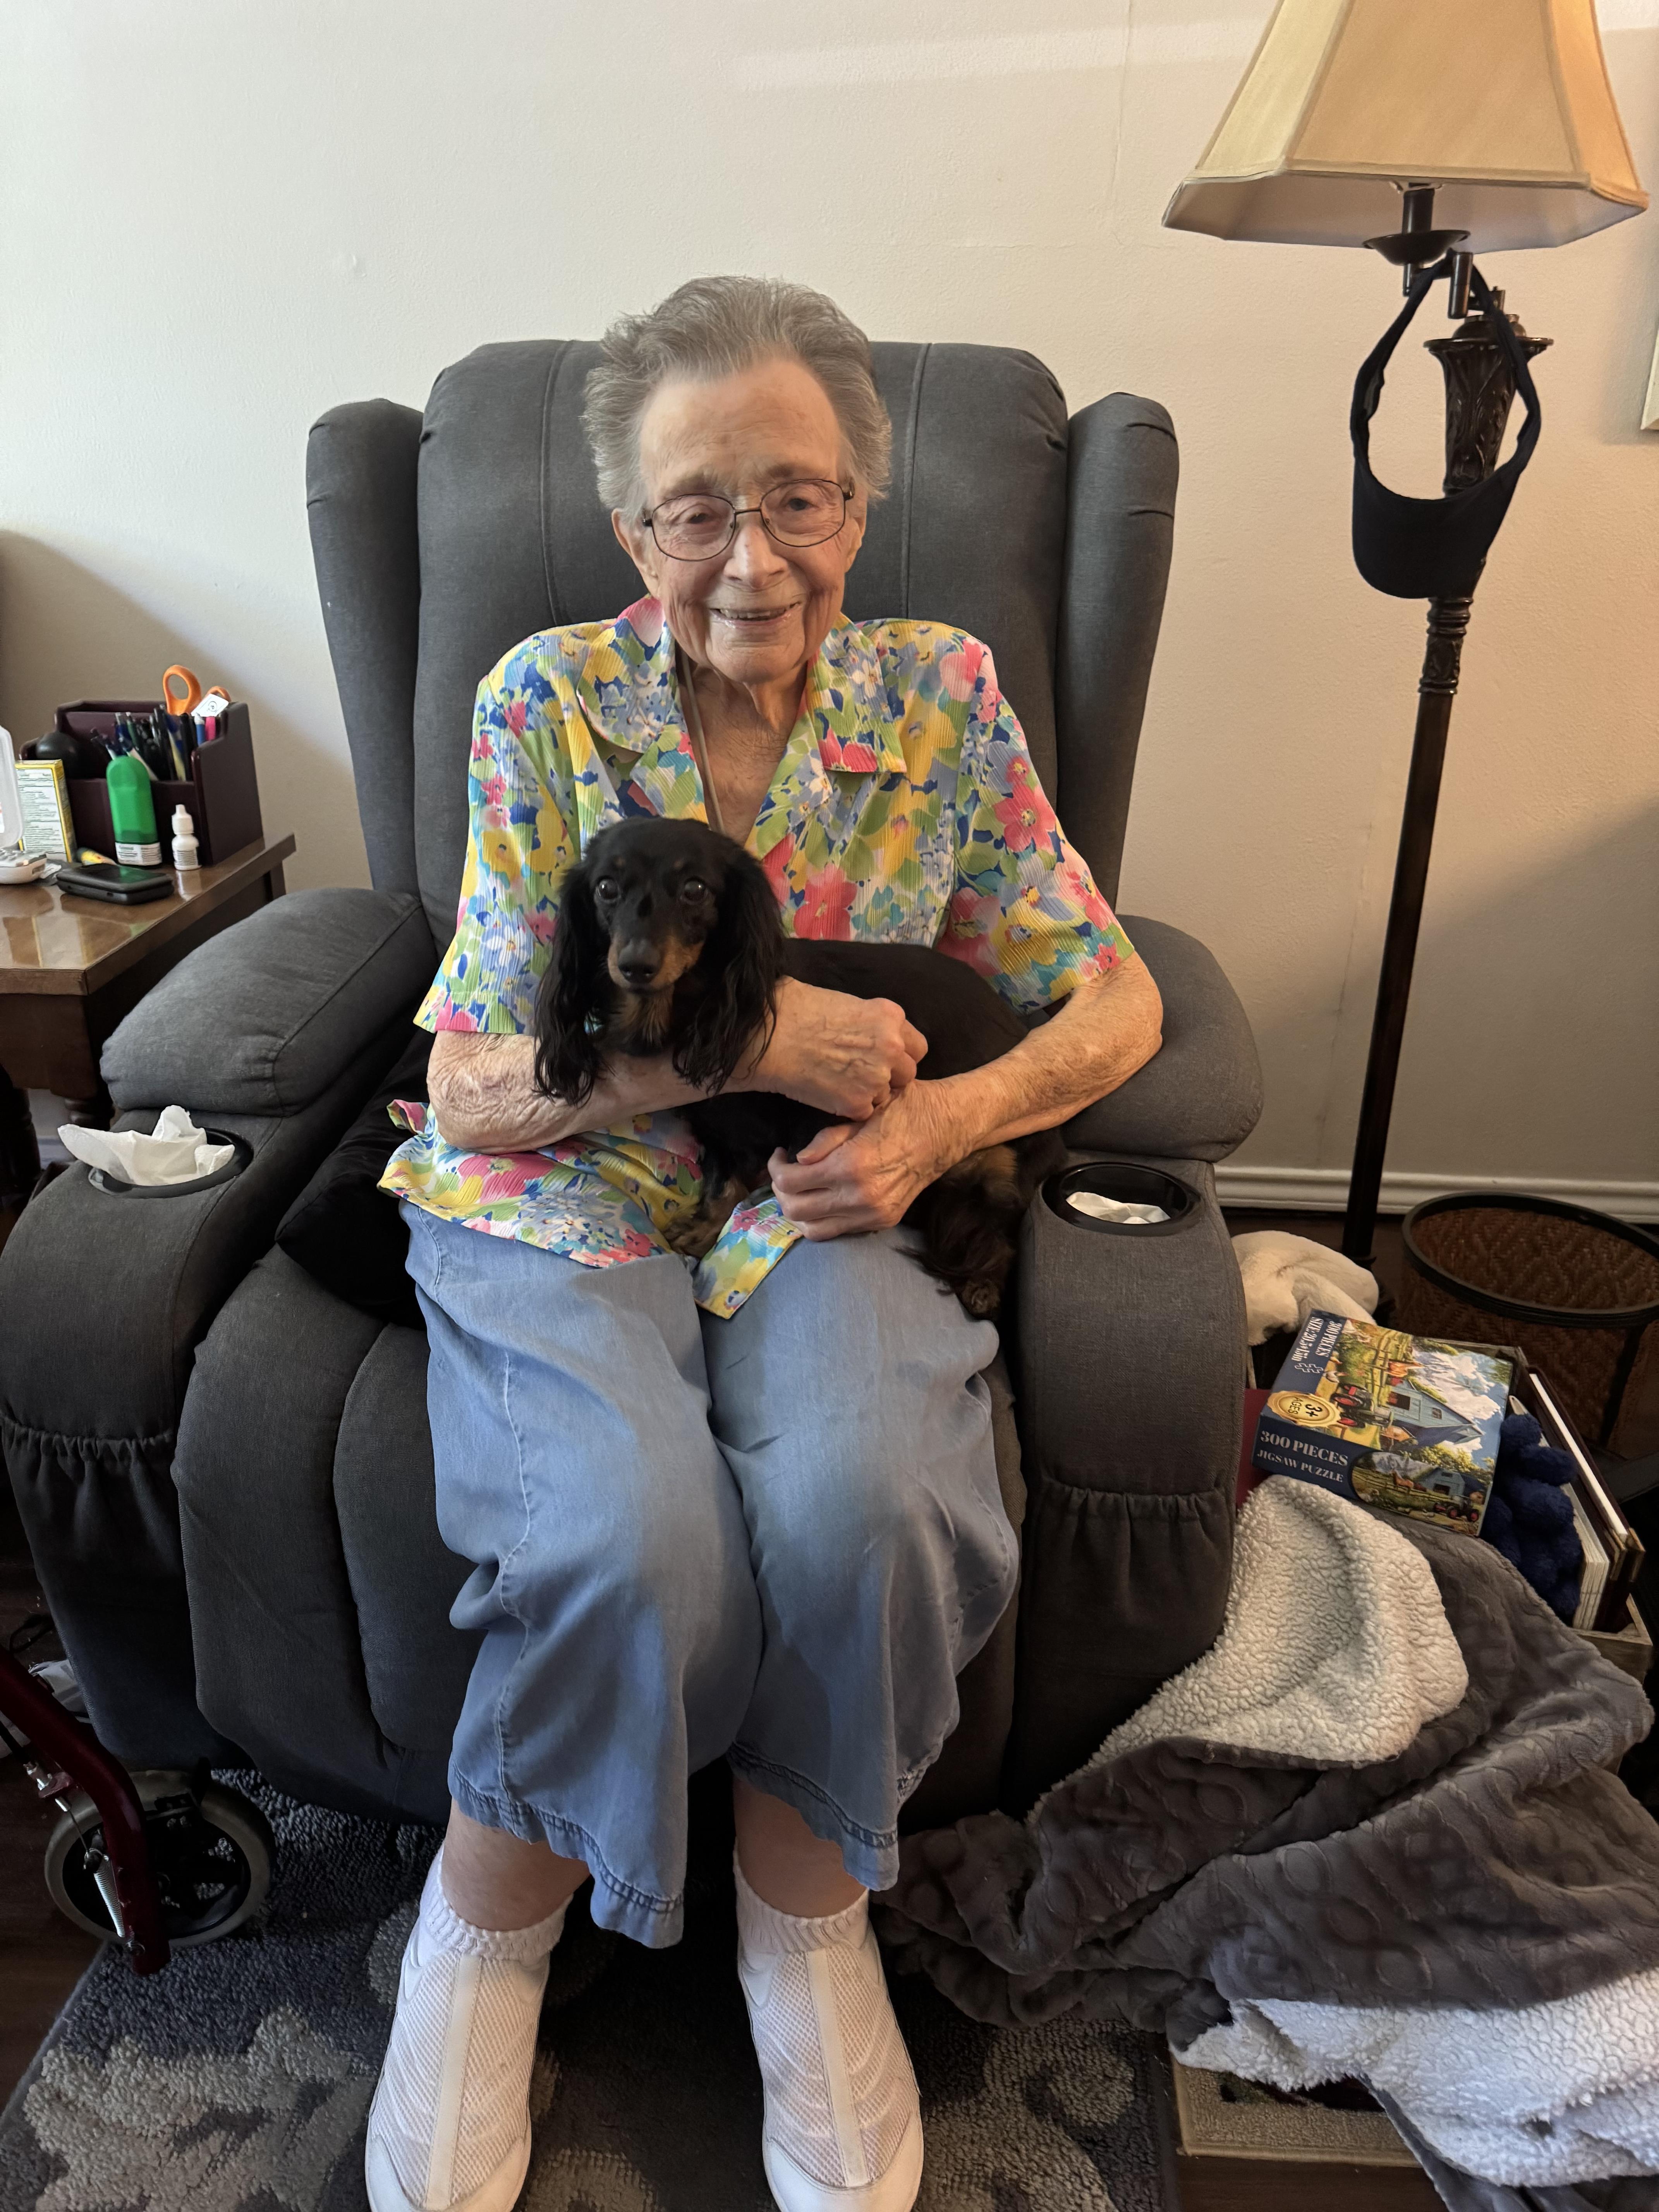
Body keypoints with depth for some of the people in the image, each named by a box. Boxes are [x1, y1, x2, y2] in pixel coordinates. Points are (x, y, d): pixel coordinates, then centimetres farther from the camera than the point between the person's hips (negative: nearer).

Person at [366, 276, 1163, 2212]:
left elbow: (1115, 999, 5)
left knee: (866, 1506, -30)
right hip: (559, 1202, -1)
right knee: (636, 1537, -30)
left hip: (823, 1205, 1)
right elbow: (470, 1091, -5)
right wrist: (740, 1045, -19)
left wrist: (942, 1119, -14)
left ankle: (805, 1913, 3)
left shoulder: (942, 697, 2)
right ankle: (488, 1923, 4)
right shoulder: (545, 704, -3)